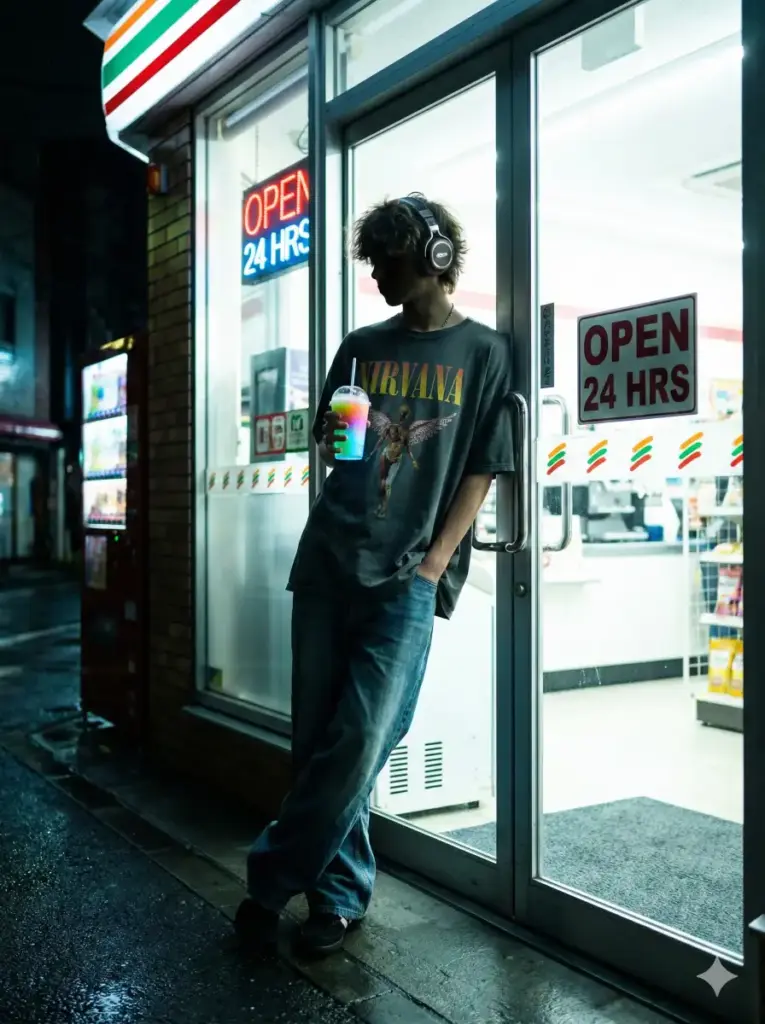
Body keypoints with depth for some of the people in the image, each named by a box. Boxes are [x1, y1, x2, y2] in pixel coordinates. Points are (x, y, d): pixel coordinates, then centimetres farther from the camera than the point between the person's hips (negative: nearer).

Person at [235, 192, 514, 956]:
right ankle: (340, 892, 19)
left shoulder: (482, 352, 4)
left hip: (406, 576, -4)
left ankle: (272, 879, 10)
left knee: (360, 743, -7)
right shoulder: (362, 347, 14)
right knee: (315, 737, 5)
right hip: (328, 561, 4)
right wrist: (335, 441, -5)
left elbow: (481, 471, 1)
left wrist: (433, 565, -8)